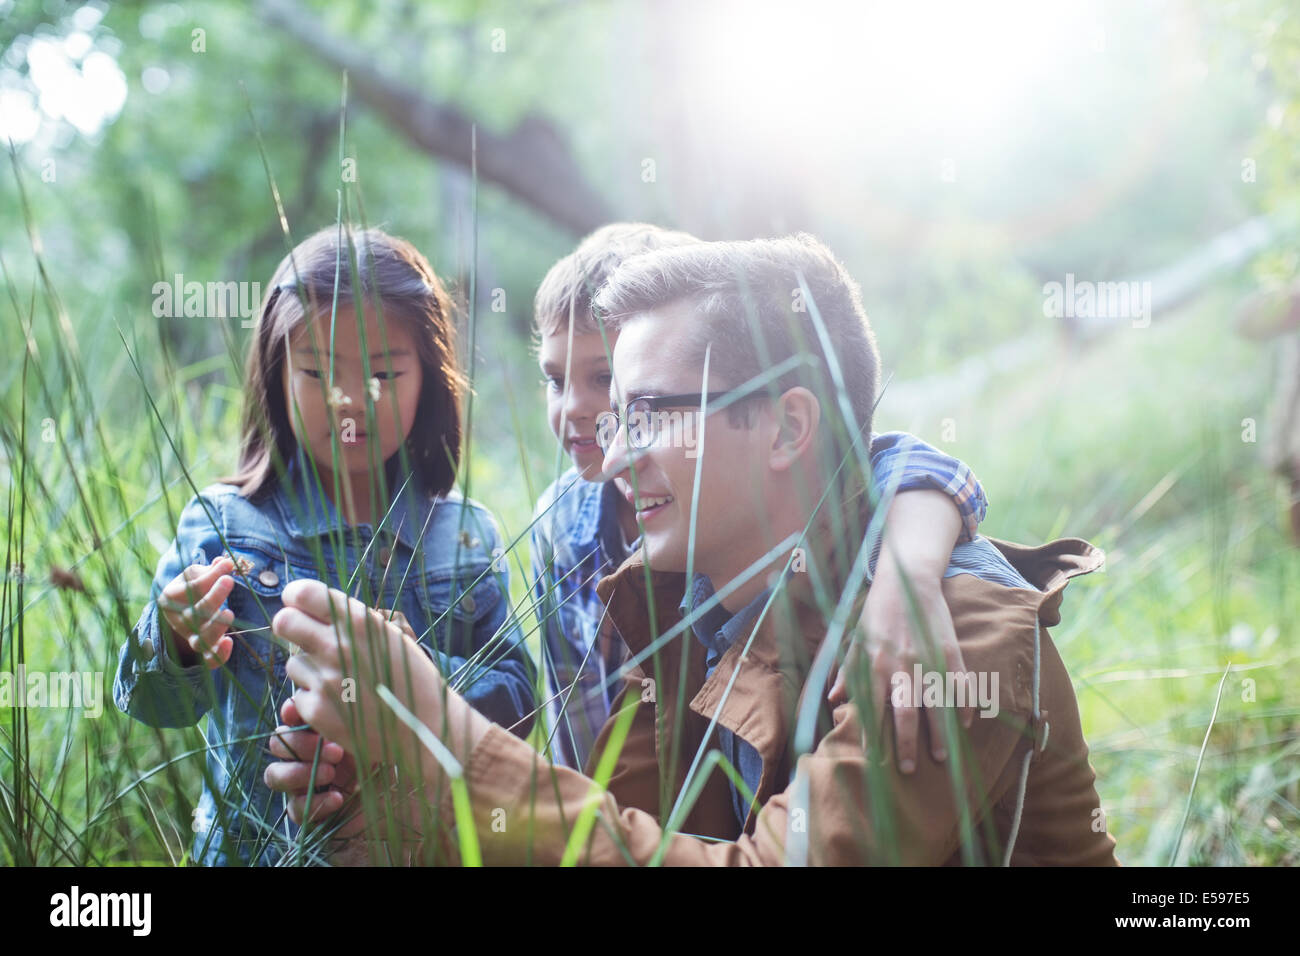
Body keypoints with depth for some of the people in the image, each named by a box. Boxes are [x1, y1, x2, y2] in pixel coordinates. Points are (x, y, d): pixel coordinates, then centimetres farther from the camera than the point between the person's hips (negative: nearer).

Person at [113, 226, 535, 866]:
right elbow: (155, 705, -4)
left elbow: (517, 701, 3)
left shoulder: (467, 534, 4)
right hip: (253, 843, 1)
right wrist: (177, 645, -24)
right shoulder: (221, 523, -1)